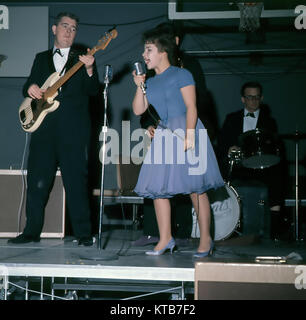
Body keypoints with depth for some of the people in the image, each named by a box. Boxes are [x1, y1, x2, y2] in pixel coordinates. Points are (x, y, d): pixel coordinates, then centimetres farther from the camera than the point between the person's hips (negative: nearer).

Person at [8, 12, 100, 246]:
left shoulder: (82, 58, 9)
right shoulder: (42, 58, 20)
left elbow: (93, 91, -3)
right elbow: (28, 86, 20)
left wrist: (89, 70, -21)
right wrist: (30, 88, -4)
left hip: (73, 130, -3)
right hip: (44, 129, 3)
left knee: (76, 181, -5)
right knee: (37, 181, 3)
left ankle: (83, 233, 0)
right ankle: (32, 232, 12)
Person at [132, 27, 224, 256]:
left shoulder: (181, 75, -2)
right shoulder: (151, 82, 18)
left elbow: (191, 107, -9)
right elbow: (138, 110, 13)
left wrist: (188, 136, -19)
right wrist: (140, 86, 1)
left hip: (185, 128, -7)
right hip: (163, 134, 7)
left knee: (195, 187, -6)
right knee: (158, 186, 0)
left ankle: (206, 239, 1)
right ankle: (165, 239, 6)